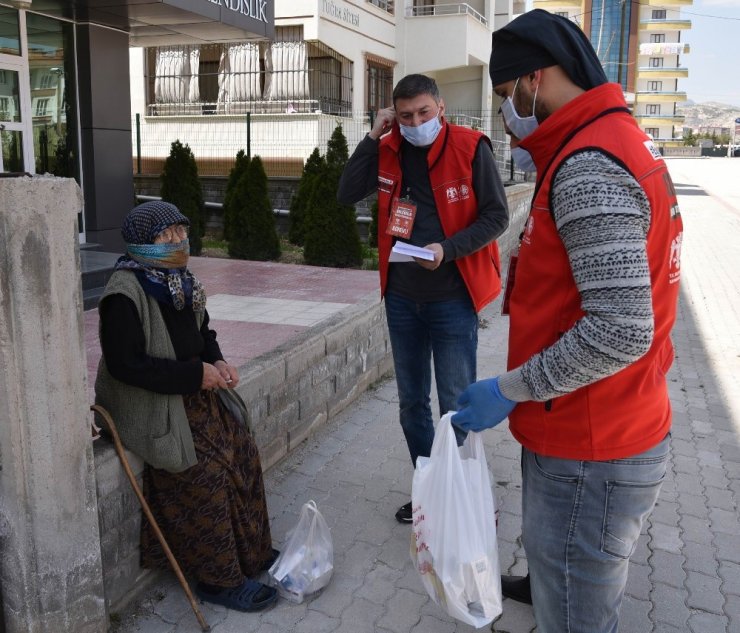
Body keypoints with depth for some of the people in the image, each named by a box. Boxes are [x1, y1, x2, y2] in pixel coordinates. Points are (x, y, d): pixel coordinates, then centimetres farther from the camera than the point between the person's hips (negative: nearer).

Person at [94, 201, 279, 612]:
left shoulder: (181, 281, 7)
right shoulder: (125, 293, -19)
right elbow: (125, 363, -24)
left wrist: (217, 362, -3)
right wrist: (195, 374, -22)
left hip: (195, 390, 8)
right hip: (150, 403, -8)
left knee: (244, 452, 1)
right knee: (207, 471, -17)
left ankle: (251, 548, 20)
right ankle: (219, 578, 0)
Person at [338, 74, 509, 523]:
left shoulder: (470, 148, -9)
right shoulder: (389, 151, 4)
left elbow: (496, 216, -9)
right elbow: (347, 195, -2)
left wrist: (448, 248, -23)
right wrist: (372, 138, -7)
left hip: (452, 298, -5)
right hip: (401, 297, 5)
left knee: (456, 405, 2)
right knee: (412, 402, 15)